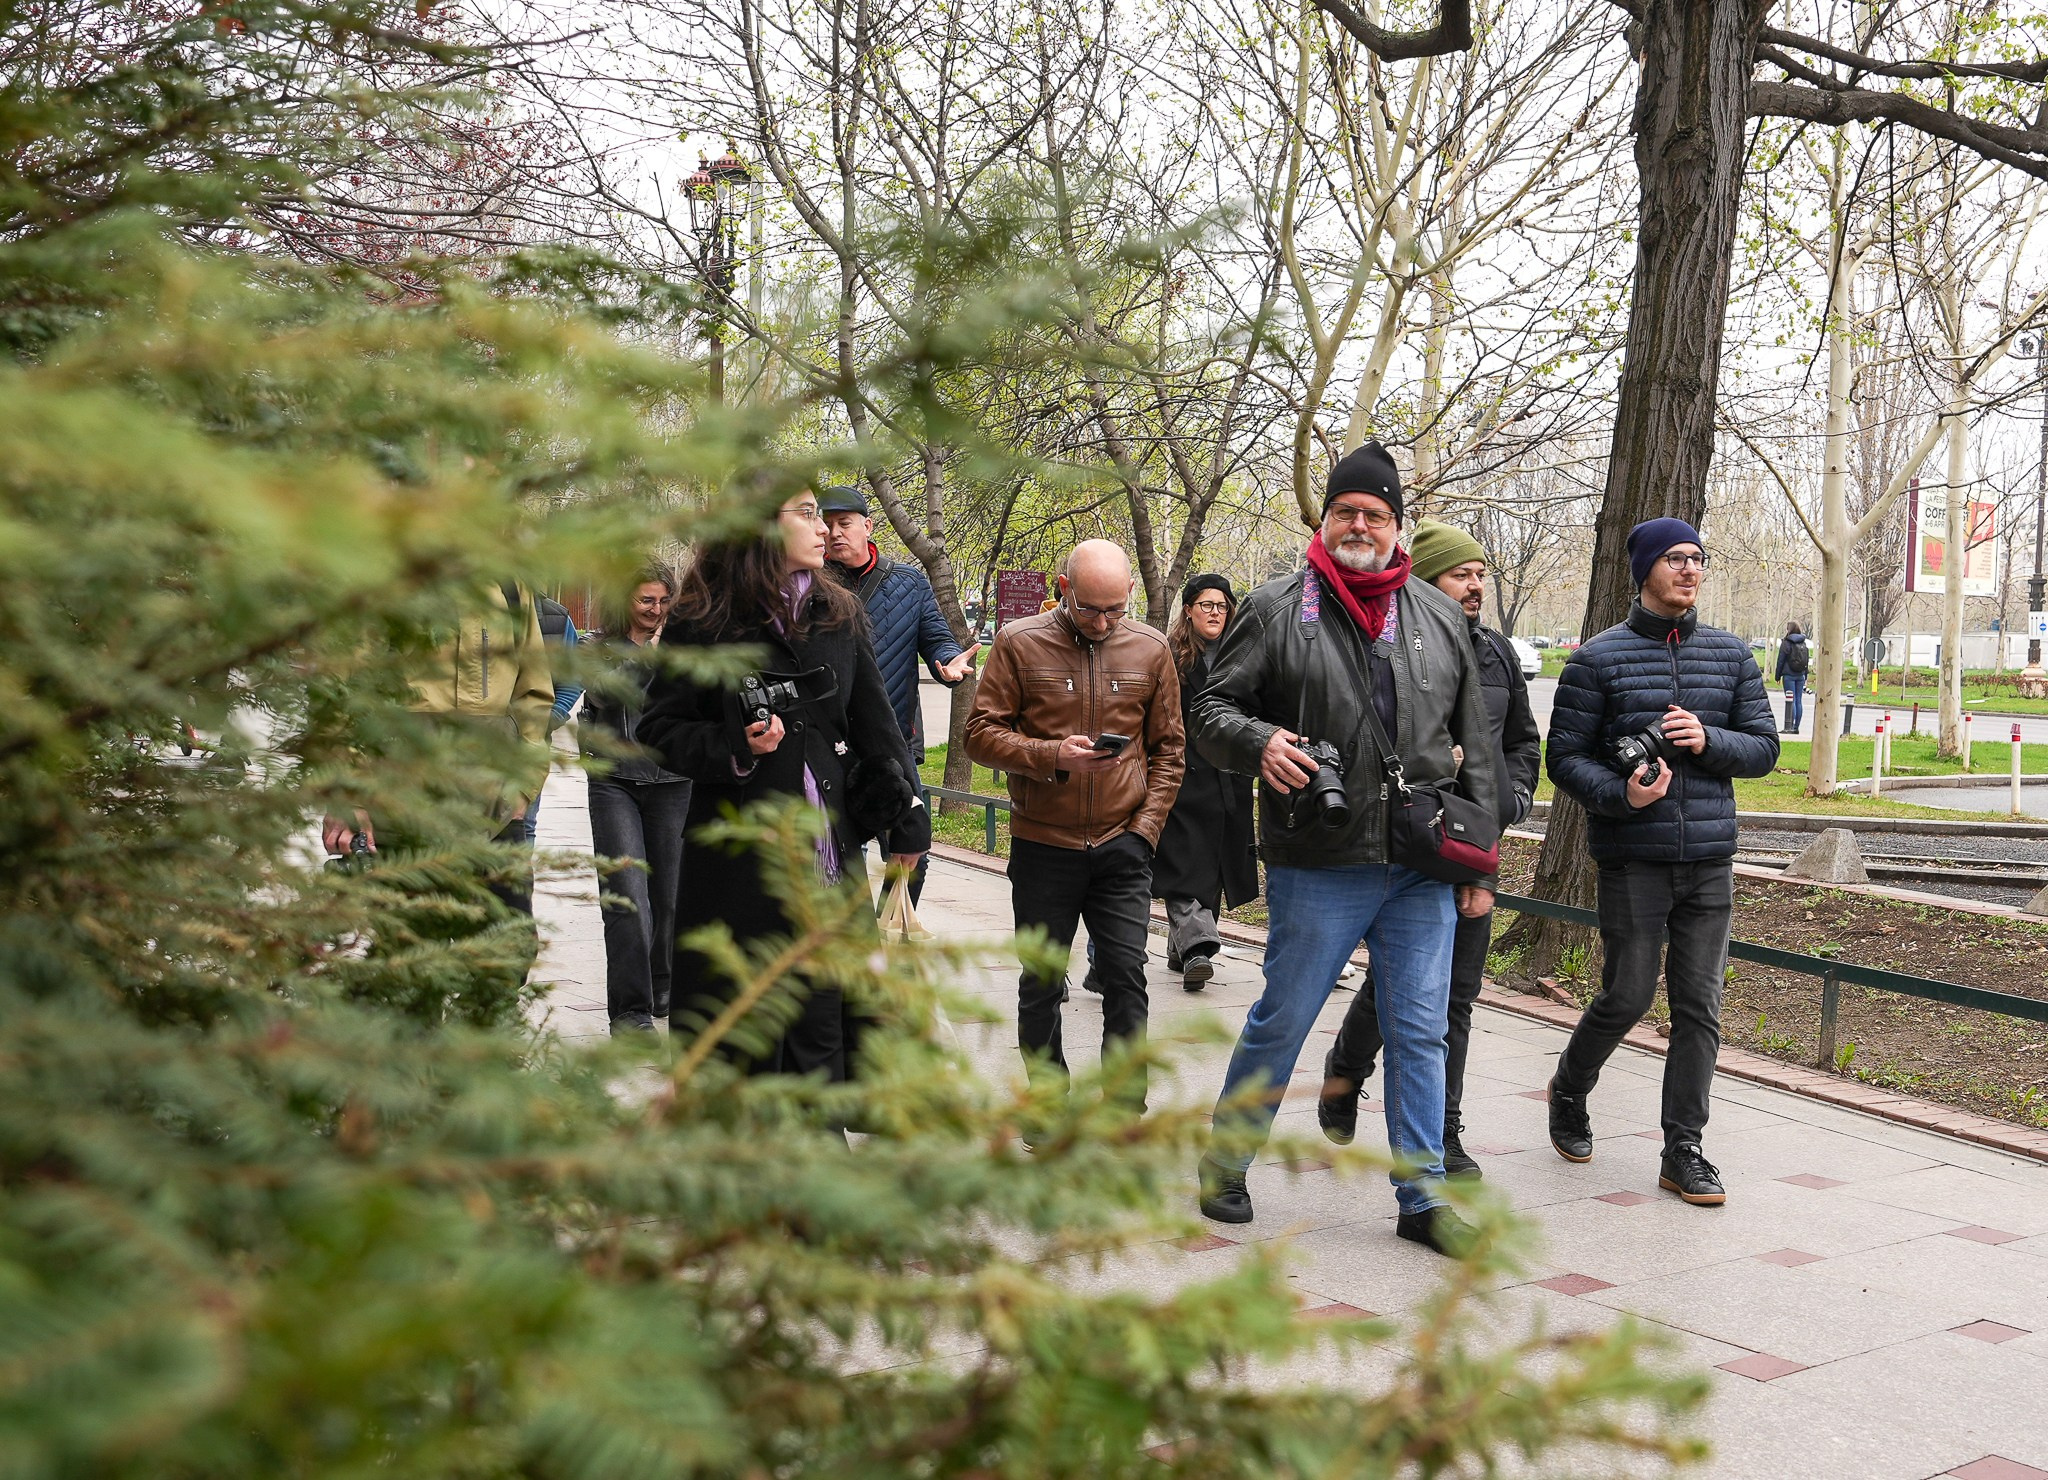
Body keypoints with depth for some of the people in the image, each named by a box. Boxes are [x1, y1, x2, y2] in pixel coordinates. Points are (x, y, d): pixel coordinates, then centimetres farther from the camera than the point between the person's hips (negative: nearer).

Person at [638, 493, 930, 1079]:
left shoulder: (840, 614, 10)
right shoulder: (702, 620, -3)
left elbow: (875, 724, 11)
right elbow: (660, 728, 0)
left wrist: (905, 820, 6)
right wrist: (734, 749, -17)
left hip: (831, 849, 3)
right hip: (738, 850, -3)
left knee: (821, 1016, 7)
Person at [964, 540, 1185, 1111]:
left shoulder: (1150, 649, 4)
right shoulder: (1019, 642, -3)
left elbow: (1167, 748, 9)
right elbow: (981, 732, -4)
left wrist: (1146, 826, -1)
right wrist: (1052, 755, -19)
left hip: (1122, 847, 1)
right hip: (1043, 848, -1)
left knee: (1126, 977, -1)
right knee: (1041, 983, 8)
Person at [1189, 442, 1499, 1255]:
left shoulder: (1442, 617, 12)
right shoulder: (1277, 608, 1)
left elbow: (1475, 747, 14)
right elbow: (1213, 708, 2)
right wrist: (1259, 741, -21)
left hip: (1425, 869, 3)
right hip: (1318, 866, -3)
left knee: (1421, 1033, 7)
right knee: (1282, 1021, 6)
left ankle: (1423, 1195, 18)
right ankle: (1225, 1161, 25)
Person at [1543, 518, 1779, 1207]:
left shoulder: (1731, 655, 10)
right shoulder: (1598, 659, -2)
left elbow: (1764, 747, 10)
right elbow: (1565, 757, -3)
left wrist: (1708, 741, -10)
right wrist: (1620, 794, -20)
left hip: (1711, 862, 4)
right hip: (1632, 861, -3)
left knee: (1700, 1006, 3)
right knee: (1627, 996, 1)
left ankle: (1684, 1150, 12)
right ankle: (1569, 1088, 30)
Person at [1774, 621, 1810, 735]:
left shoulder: (1786, 643, -7)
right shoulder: (1803, 644, 11)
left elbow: (1781, 660, -6)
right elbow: (1807, 661, 14)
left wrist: (1778, 676, 1)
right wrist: (1805, 677, 18)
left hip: (1789, 675, -5)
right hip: (1800, 676, 5)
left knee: (1790, 701, -7)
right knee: (1799, 701, 6)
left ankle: (1789, 727, -11)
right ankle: (1796, 727, 9)